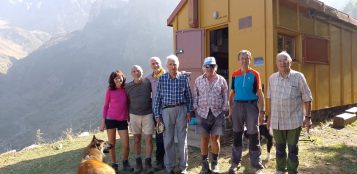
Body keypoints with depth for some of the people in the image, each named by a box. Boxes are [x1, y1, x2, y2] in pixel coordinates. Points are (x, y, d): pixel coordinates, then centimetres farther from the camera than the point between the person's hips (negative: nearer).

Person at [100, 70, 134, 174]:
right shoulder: (110, 91, -3)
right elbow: (105, 106, 3)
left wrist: (129, 118, 7)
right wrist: (103, 122, 1)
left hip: (123, 120, 1)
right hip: (111, 119, -1)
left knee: (126, 145, 0)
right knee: (111, 144, 7)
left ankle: (125, 163, 23)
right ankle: (114, 165, 23)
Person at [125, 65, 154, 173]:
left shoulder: (148, 82, -4)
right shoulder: (128, 86, 1)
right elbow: (127, 102, 10)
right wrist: (128, 115, 9)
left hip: (148, 114, -1)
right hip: (134, 115, 2)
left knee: (149, 139, -1)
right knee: (137, 139, 9)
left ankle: (148, 162, 12)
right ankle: (138, 162, 23)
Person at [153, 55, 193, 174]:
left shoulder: (184, 77, 0)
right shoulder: (162, 78, 1)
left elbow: (188, 95, 4)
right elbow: (158, 97, 3)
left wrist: (189, 111, 1)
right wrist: (157, 114, 1)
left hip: (181, 109, -1)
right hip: (166, 110, 1)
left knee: (182, 139, 6)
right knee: (168, 140, 8)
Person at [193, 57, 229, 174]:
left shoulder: (221, 80, 4)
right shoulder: (198, 80, 7)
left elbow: (225, 97, 4)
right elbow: (195, 96, 8)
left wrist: (224, 110, -1)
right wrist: (195, 109, 2)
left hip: (217, 113, -1)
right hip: (203, 113, 1)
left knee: (215, 138, 3)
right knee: (204, 138, 5)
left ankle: (215, 164, 20)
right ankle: (204, 164, 17)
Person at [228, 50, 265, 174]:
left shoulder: (255, 74, -2)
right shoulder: (235, 75, 6)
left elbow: (260, 93, -2)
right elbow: (232, 93, 11)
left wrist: (262, 111, -8)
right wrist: (230, 110, 7)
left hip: (251, 105, -3)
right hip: (237, 105, 3)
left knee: (253, 135, 3)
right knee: (237, 134, 10)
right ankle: (235, 163, 24)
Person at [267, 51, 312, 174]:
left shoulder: (298, 77, -7)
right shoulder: (272, 78, 3)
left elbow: (307, 98, -3)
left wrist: (308, 117, -4)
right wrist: (269, 116, 13)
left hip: (294, 120, -3)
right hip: (277, 120, 3)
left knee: (292, 149, 7)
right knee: (279, 148, 16)